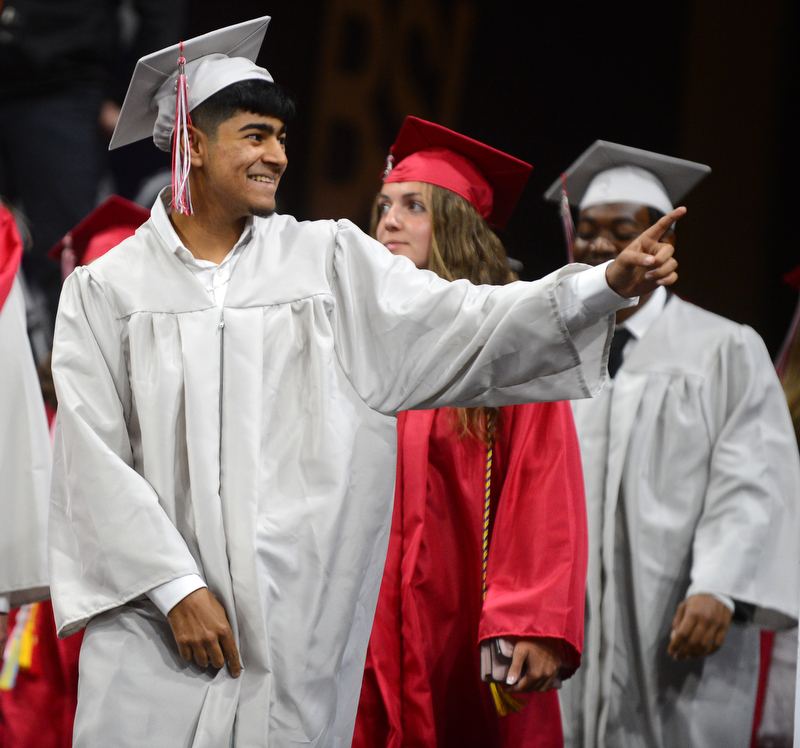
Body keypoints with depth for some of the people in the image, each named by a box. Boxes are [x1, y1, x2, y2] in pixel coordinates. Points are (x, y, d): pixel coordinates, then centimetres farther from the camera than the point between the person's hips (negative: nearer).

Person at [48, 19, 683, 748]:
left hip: (299, 629, 2)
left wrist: (608, 284, -14)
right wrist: (176, 590, -11)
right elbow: (95, 462, -3)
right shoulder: (106, 290, 2)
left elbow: (459, 325, -2)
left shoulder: (328, 259, 7)